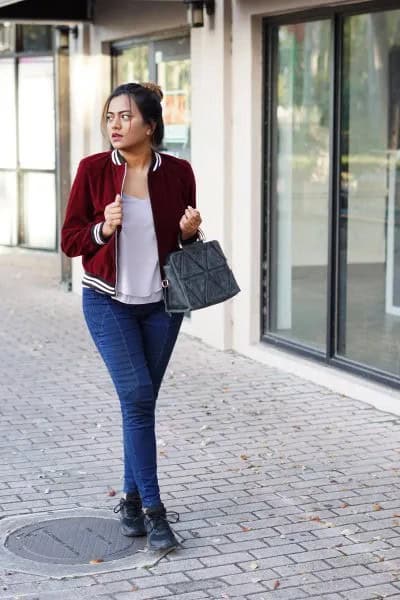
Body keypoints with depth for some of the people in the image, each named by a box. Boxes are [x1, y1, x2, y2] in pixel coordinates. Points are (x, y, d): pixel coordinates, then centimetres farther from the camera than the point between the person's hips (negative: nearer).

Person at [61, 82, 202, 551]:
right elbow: (70, 241, -3)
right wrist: (103, 228, -21)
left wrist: (190, 231, -12)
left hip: (161, 302, 2)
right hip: (108, 301, -2)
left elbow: (187, 243, 10)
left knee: (141, 400, 10)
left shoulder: (177, 173, -3)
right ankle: (152, 508, -4)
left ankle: (132, 499, 25)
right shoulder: (93, 170, -7)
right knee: (137, 395, -12)